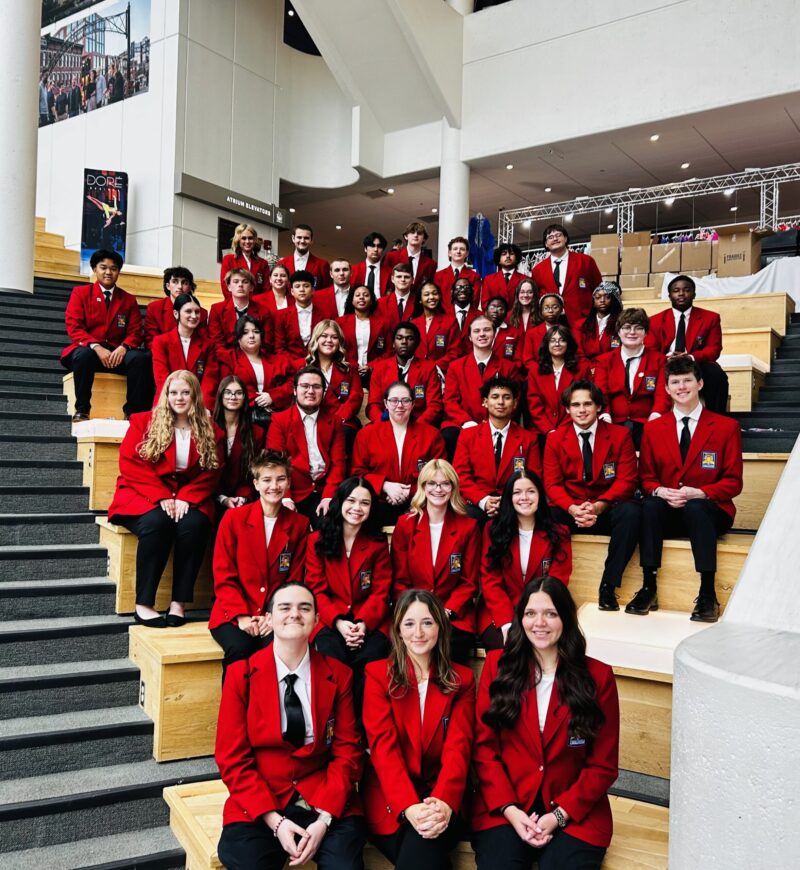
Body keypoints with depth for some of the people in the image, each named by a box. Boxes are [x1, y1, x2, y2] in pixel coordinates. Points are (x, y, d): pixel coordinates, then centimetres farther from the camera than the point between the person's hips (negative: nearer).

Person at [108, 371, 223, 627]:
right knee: (157, 522, -35)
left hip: (187, 498, 2)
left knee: (194, 524, -32)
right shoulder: (144, 422, 3)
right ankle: (143, 604, -28)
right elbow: (130, 463, -5)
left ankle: (179, 603, -25)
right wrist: (161, 496, -17)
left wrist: (186, 498, -15)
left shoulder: (210, 431, 8)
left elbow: (210, 474, 3)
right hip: (144, 496, -2)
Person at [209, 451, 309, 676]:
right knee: (240, 649, -31)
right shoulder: (233, 518, 0)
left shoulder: (299, 524, 5)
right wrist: (241, 616, -13)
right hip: (233, 615, -1)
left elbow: (295, 580, 5)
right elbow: (223, 576, -1)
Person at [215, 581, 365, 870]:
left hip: (326, 802, 0)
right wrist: (275, 821, -13)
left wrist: (324, 819, -11)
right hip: (258, 807, 0)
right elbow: (232, 758, -2)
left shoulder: (338, 675, 3)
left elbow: (347, 750, 2)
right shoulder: (241, 674, -2)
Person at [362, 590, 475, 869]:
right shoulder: (378, 674, 3)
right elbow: (383, 744, -8)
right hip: (391, 801, -1)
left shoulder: (462, 679, 8)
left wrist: (444, 802, -24)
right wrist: (408, 806, -24)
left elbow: (458, 746, -4)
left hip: (441, 801, 1)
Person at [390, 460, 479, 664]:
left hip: (454, 617, 0)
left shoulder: (468, 526, 5)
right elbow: (399, 580, 5)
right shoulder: (405, 524, 6)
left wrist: (447, 611, -12)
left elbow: (469, 582, 4)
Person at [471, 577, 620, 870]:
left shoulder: (597, 676, 0)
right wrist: (508, 808, -10)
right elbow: (483, 747, 2)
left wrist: (559, 815, -9)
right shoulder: (498, 665, 2)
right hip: (505, 809, 0)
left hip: (574, 813, 0)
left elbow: (604, 765, 2)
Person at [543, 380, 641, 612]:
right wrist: (573, 509, -22)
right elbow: (552, 484, -1)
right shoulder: (555, 439, 5)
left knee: (631, 512, -34)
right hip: (570, 511, 1)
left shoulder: (620, 435, 2)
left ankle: (608, 587, -22)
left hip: (608, 510, 0)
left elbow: (627, 480, -5)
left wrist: (598, 506, -22)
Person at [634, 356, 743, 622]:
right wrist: (660, 491, -16)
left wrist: (699, 493, -19)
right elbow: (646, 478, 8)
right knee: (649, 505, -32)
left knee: (695, 507, -36)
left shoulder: (726, 427, 3)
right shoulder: (653, 428, 9)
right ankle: (648, 588, -28)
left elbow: (733, 482, -1)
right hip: (667, 513, 2)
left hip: (709, 512, -2)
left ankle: (708, 595, -32)